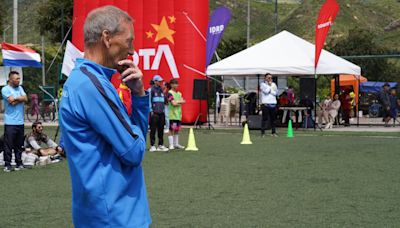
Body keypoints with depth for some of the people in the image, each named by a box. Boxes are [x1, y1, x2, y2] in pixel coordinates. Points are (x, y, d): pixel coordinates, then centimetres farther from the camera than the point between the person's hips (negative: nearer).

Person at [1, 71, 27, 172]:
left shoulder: (20, 88, 15)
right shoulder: (5, 89, -4)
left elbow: (25, 99, 2)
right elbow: (11, 100, -15)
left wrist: (15, 99, -7)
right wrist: (20, 98, -1)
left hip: (20, 122, 6)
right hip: (10, 122, -6)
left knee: (19, 145, 10)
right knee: (8, 145, -6)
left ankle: (19, 163, 17)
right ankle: (7, 165, -3)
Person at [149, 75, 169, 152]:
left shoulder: (161, 90, 17)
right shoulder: (151, 90, -3)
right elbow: (149, 100, -7)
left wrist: (163, 110, 14)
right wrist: (151, 111, -10)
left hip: (161, 113, 6)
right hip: (154, 113, -6)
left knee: (161, 129, 7)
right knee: (153, 129, -5)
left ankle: (160, 145, 13)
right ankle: (152, 145, -1)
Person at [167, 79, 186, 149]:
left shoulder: (179, 93, 17)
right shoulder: (170, 93, -6)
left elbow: (183, 101, 5)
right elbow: (174, 103, -15)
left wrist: (177, 102, -9)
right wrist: (180, 102, 1)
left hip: (178, 114, 7)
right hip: (172, 115, -7)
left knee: (177, 130, 12)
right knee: (171, 130, -5)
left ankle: (176, 144, 19)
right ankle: (171, 145, -3)